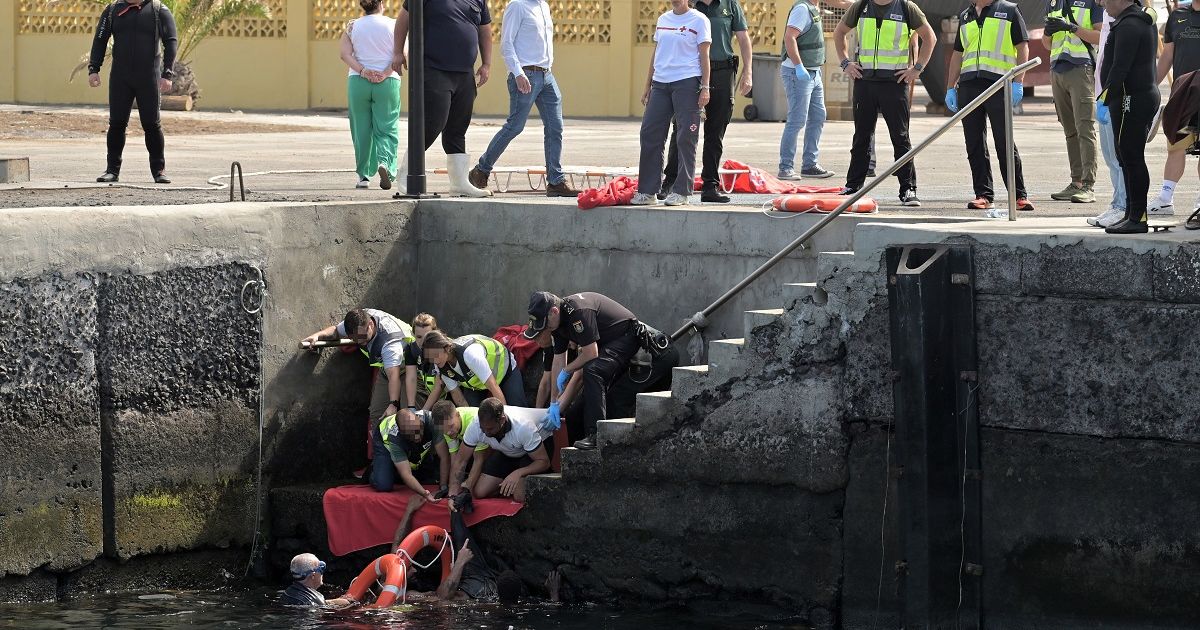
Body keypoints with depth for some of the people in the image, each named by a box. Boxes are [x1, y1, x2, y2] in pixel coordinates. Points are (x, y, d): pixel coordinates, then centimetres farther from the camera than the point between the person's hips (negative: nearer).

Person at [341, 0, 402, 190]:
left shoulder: (352, 27, 7)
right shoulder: (393, 25, 2)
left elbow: (345, 54, -4)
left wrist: (362, 71, -11)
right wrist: (386, 73, -12)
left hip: (358, 82, 1)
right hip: (387, 83, -1)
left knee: (361, 129, 8)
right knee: (386, 128, 2)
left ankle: (363, 175, 8)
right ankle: (385, 162, -23)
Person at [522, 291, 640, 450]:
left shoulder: (578, 312, -30)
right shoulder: (558, 321, 1)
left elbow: (590, 354, -27)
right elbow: (558, 361, 7)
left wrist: (566, 371, -10)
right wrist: (554, 403, 6)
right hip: (606, 343, 10)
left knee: (592, 371, -27)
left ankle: (595, 435, -30)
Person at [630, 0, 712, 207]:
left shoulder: (699, 20, 0)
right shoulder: (663, 20, 17)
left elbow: (704, 55, -3)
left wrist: (705, 87, -9)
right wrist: (647, 86, 19)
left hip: (687, 82, -6)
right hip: (661, 84, 6)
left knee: (686, 138, -4)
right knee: (650, 134, 2)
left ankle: (681, 191, 0)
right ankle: (647, 191, 8)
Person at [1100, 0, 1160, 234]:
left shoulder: (1127, 26, -16)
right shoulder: (1144, 21, 17)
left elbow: (1120, 67, -22)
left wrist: (1105, 99, -21)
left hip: (1131, 100, -11)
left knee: (1131, 158, -9)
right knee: (1130, 158, 15)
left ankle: (1138, 218, -9)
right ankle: (1133, 214, 19)